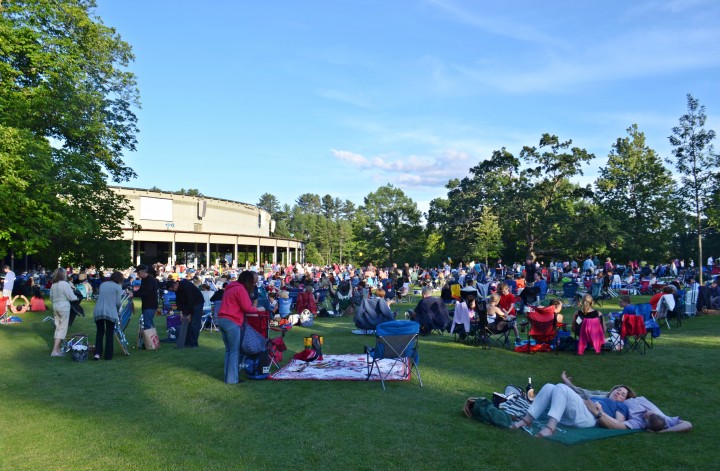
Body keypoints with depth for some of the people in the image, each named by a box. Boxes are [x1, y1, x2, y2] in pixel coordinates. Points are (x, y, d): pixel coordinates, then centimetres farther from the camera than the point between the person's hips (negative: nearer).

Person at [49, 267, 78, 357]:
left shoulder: (53, 285, 8)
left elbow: (51, 298, 17)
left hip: (55, 307, 8)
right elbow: (71, 297, -13)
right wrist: (76, 298, 7)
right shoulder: (65, 284, -14)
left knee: (58, 328, 15)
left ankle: (57, 349, 19)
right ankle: (55, 351, -7)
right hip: (64, 307, -8)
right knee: (62, 329, -3)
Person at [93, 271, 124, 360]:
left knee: (99, 333, 16)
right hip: (110, 313, -4)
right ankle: (108, 355, 12)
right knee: (109, 334, 7)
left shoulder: (102, 285, 14)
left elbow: (99, 297, 17)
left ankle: (97, 353, 7)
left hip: (98, 312, 4)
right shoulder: (118, 287, -3)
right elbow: (118, 302, -6)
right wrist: (118, 312, 12)